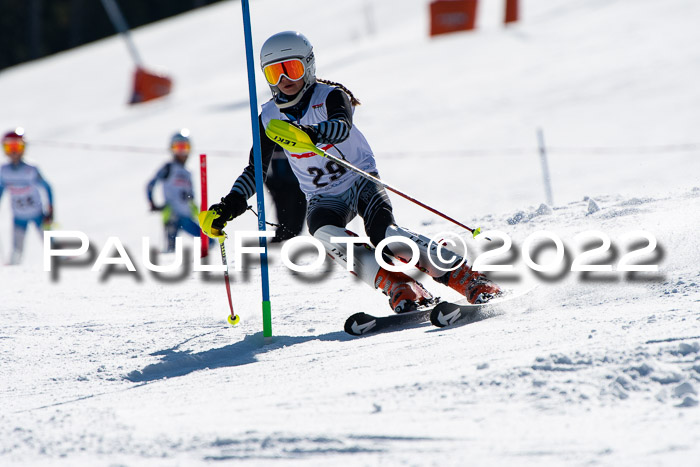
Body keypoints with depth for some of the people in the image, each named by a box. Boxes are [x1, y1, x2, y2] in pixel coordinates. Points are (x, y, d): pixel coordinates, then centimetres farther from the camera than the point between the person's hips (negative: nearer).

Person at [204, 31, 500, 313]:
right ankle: (400, 289, -40)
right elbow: (255, 169, 7)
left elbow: (342, 127, -36)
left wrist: (311, 133, -58)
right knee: (325, 233, -33)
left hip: (361, 181, -3)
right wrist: (231, 204, -9)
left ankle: (467, 278, -30)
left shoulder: (330, 96, -13)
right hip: (325, 198, 3)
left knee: (384, 235, -32)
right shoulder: (270, 117, 0)